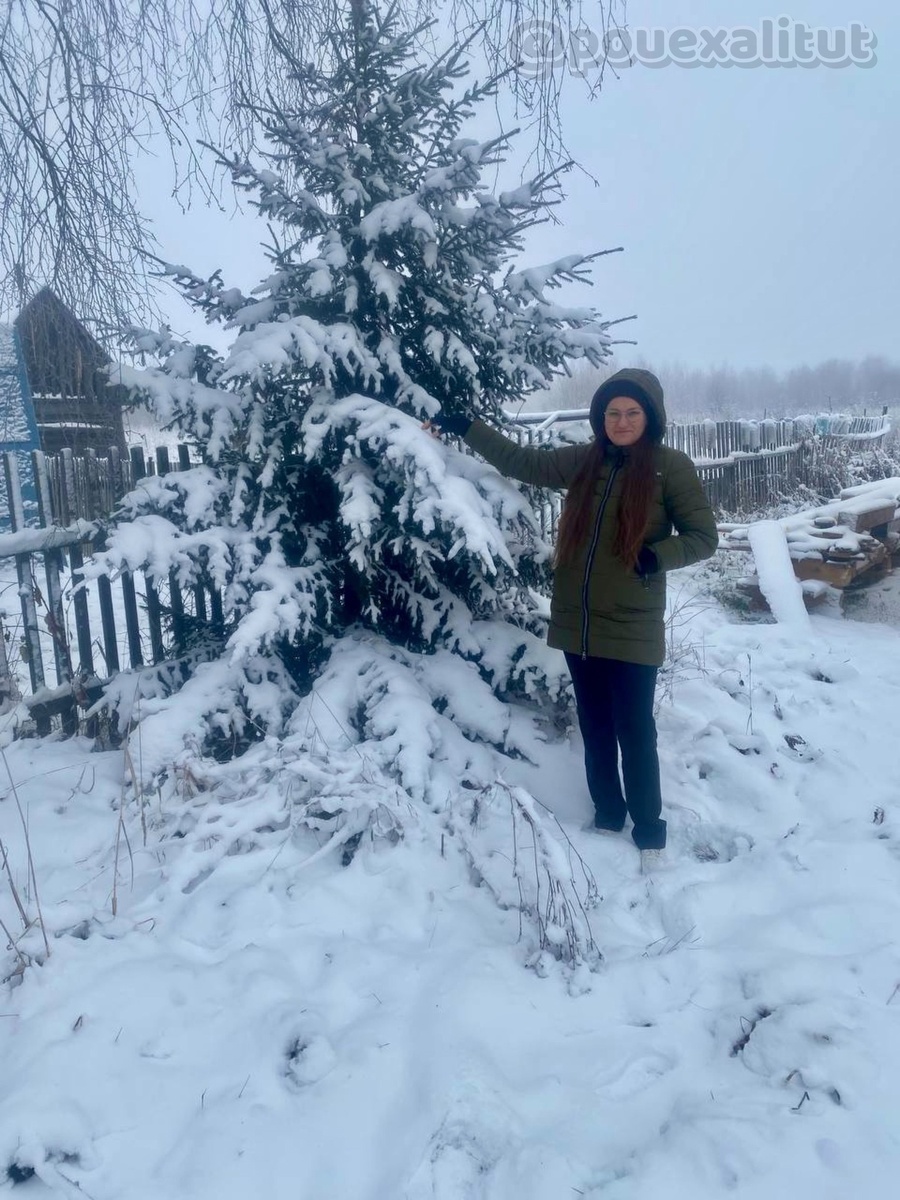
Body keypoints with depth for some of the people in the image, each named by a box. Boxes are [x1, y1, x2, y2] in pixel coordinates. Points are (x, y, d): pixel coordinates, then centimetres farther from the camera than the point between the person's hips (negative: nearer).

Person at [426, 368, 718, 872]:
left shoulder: (671, 467, -6)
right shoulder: (582, 461, 5)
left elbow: (704, 537, -2)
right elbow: (519, 461, 14)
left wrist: (658, 555, -19)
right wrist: (466, 428, 11)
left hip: (631, 629, -4)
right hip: (578, 623, 4)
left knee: (635, 732, 4)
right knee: (595, 728, 16)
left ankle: (649, 832, 22)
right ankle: (608, 817, 34)